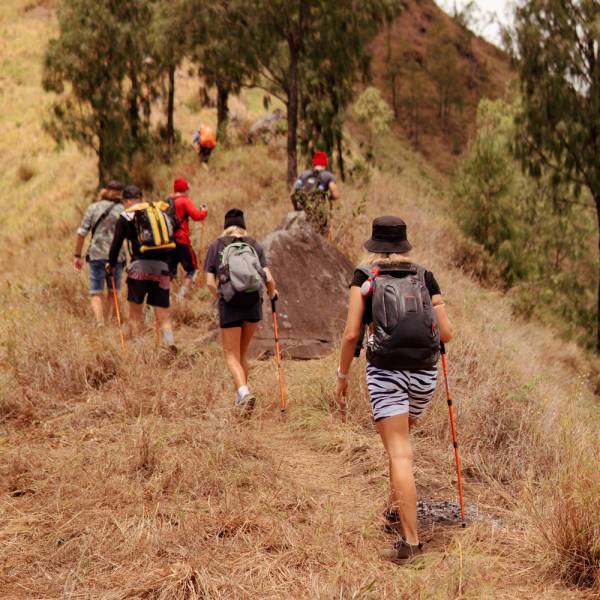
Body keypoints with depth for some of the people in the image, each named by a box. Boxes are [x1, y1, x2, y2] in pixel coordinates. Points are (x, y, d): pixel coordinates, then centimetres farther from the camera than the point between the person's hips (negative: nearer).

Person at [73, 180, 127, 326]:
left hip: (96, 255, 0)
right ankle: (107, 322, 17)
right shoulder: (123, 210, 1)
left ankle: (100, 324, -16)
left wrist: (77, 255, 7)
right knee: (112, 292, 17)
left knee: (96, 293, 2)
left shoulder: (93, 208, 5)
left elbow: (81, 233, 2)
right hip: (116, 256, 0)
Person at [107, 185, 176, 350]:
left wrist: (111, 264, 21)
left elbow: (116, 245, 4)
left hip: (140, 266, -3)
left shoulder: (125, 218, 4)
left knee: (135, 314, 7)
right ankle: (170, 342, -15)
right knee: (163, 314, 5)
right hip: (162, 268, 3)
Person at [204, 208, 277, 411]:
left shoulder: (216, 246, 5)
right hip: (253, 304, 2)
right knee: (242, 353, 19)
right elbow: (268, 278, -1)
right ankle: (241, 395, 26)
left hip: (229, 306, -2)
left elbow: (210, 282, -1)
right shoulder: (255, 245, 8)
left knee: (232, 355, 3)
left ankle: (244, 392, -19)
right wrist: (272, 293, 19)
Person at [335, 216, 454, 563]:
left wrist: (343, 375, 7)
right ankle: (397, 509, 33)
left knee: (399, 453, -4)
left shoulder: (365, 278, 1)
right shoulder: (424, 277, 7)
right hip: (425, 372, 3)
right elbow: (447, 333, 4)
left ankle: (411, 540, -8)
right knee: (402, 435, 28)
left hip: (386, 372, -3)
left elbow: (352, 334, -4)